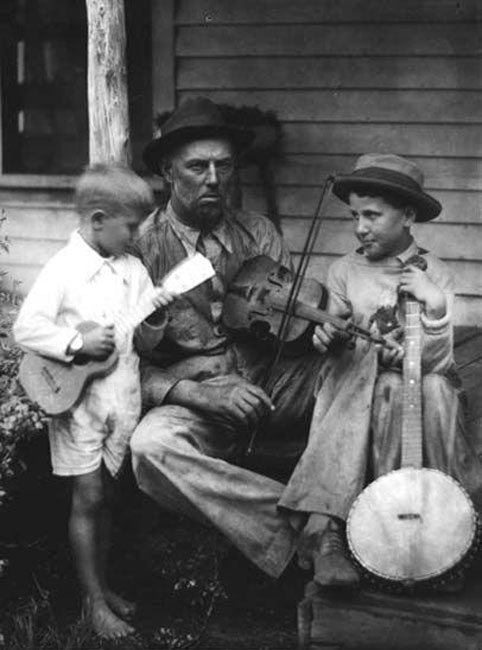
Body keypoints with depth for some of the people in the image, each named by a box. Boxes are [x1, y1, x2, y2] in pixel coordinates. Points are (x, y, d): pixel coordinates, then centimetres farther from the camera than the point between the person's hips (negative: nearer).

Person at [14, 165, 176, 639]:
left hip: (122, 398, 5)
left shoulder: (133, 270, 6)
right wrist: (78, 343, -22)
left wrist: (155, 318, -10)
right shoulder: (63, 269, -10)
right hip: (78, 398, -5)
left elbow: (145, 343, 9)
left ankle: (101, 585, 27)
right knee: (87, 497, 0)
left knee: (104, 496, 14)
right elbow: (26, 327, -15)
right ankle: (94, 601, 9)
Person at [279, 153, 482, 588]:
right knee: (346, 418, -29)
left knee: (433, 391, -32)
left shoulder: (434, 276, 1)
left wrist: (436, 306, -20)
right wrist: (328, 338, -13)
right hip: (356, 381, 1)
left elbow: (437, 362, -5)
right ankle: (326, 531, -36)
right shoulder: (344, 271, 6)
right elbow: (339, 350, 9)